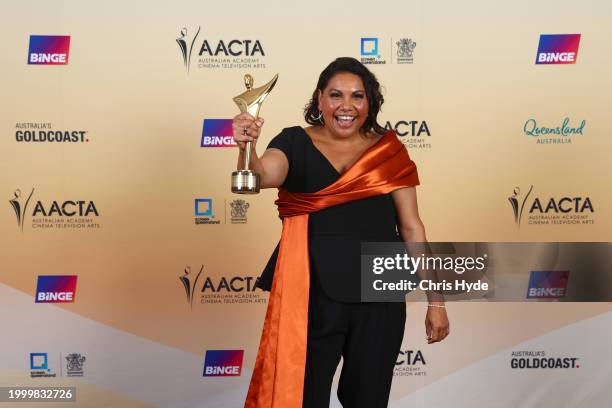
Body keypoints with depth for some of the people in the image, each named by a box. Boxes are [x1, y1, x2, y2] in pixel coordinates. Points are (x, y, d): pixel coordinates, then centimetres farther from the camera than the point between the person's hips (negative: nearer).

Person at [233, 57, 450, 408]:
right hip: (312, 295, -1)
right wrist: (247, 146, -42)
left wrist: (435, 300, 3)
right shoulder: (296, 143, 0)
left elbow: (411, 227, 5)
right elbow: (263, 175, -21)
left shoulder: (390, 151, 4)